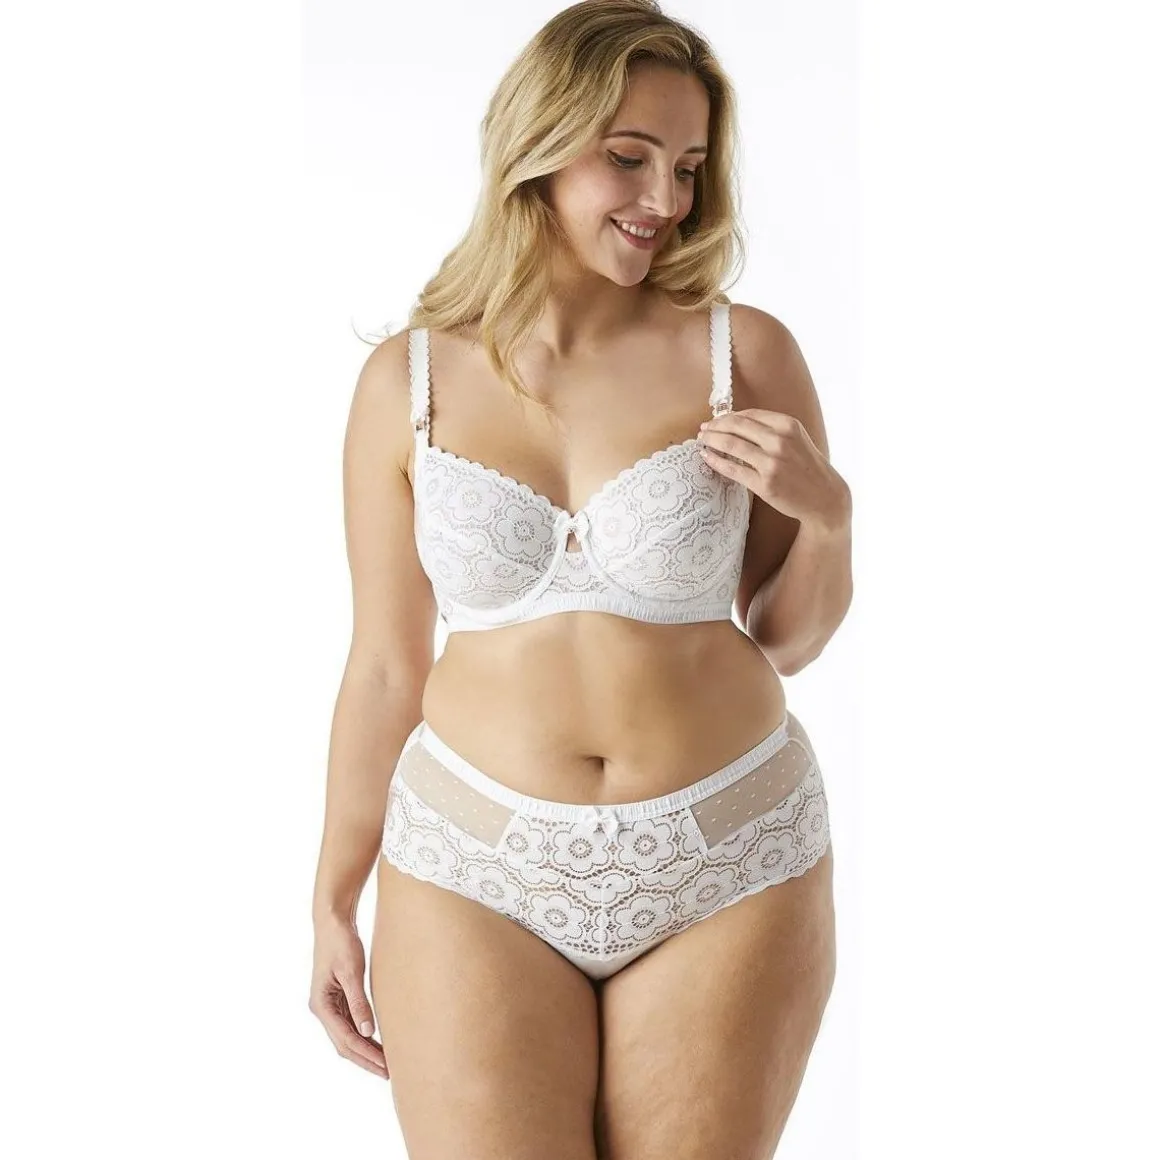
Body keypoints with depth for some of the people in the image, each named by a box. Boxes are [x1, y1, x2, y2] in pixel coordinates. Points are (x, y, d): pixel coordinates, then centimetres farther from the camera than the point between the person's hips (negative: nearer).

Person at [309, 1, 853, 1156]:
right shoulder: (407, 380, -1)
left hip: (723, 864, 0)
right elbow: (385, 667, 5)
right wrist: (333, 901, 7)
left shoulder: (746, 352, -3)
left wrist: (826, 514, -14)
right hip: (474, 867, 0)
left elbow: (786, 642, 5)